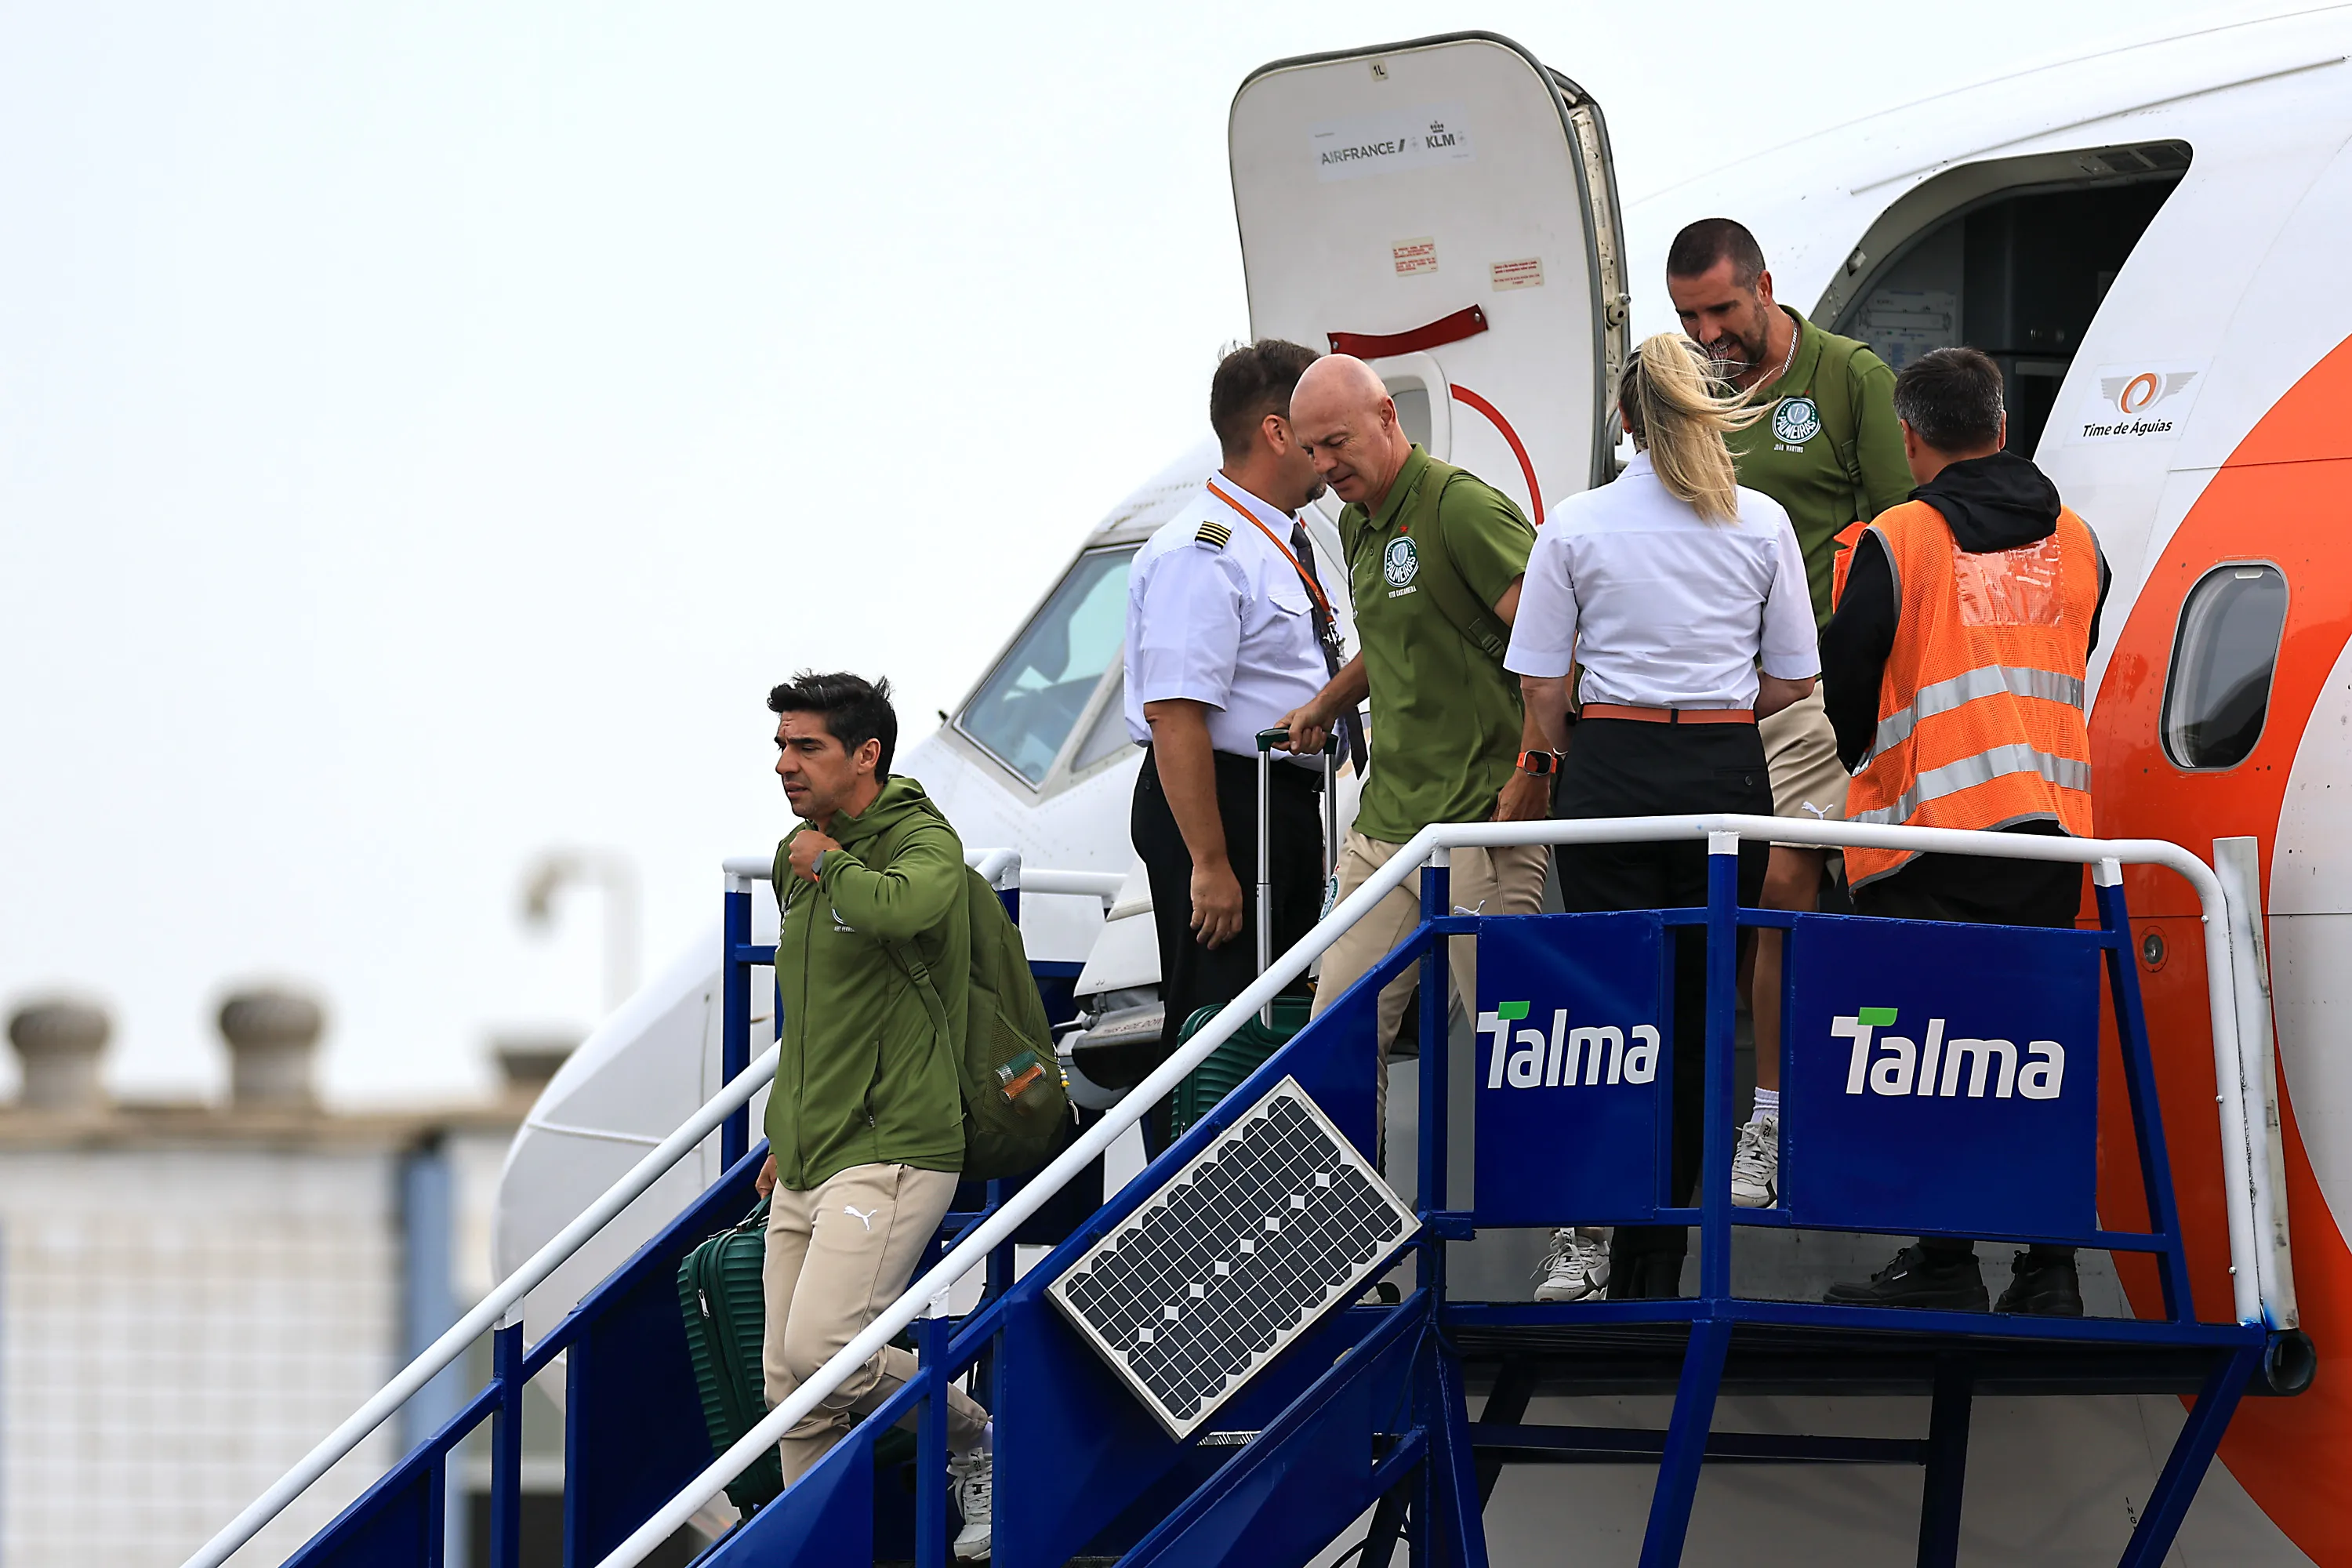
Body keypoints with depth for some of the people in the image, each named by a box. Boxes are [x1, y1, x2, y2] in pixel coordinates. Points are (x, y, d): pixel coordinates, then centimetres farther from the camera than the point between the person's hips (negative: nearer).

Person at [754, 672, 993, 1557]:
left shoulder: (924, 842, -11)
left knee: (822, 1349, -20)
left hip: (893, 1152, -8)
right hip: (808, 1164, 8)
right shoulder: (797, 858, 15)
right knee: (791, 1382, 5)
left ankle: (976, 1441, 2)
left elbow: (902, 906, -36)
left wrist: (830, 863, -17)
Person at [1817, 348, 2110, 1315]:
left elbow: (1842, 690, -2)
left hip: (1932, 836, -5)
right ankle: (2047, 1269, 6)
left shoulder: (1896, 544, -8)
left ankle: (1942, 1264, -1)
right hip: (2052, 832, 5)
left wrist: (1848, 766, 18)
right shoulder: (2075, 544, 9)